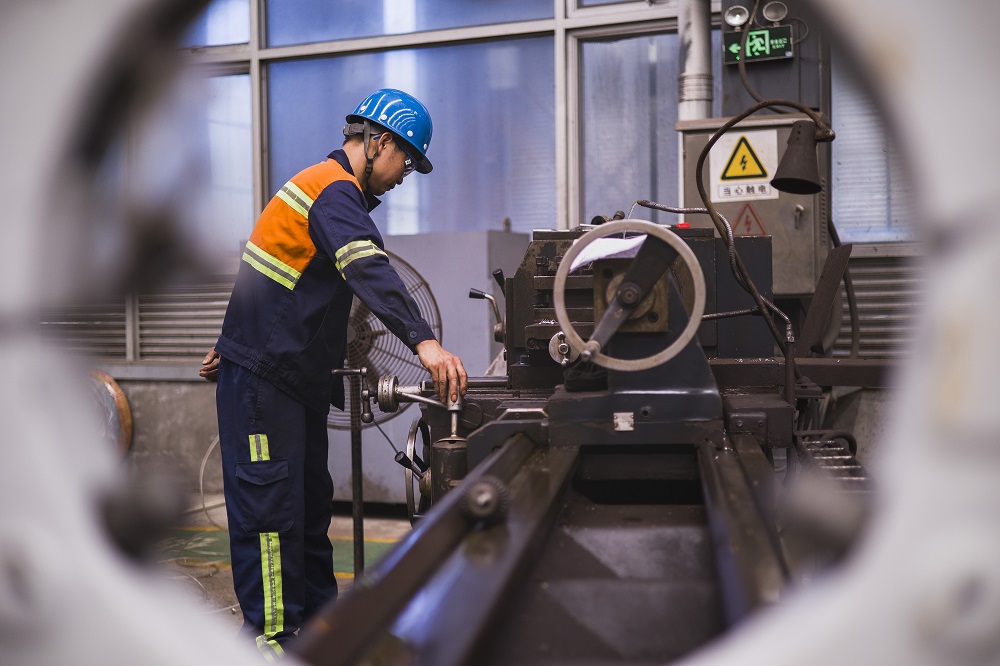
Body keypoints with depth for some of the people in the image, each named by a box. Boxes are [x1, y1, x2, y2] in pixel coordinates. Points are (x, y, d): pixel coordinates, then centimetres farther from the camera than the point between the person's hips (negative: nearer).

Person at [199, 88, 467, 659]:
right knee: (271, 507, -8)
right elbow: (369, 270, -34)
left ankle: (320, 621, 24)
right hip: (262, 377, -11)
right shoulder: (335, 191, -15)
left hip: (298, 376, 11)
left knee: (311, 502, 14)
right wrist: (424, 342, -45)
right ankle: (271, 638, -2)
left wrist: (237, 344, 29)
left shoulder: (330, 189, 20)